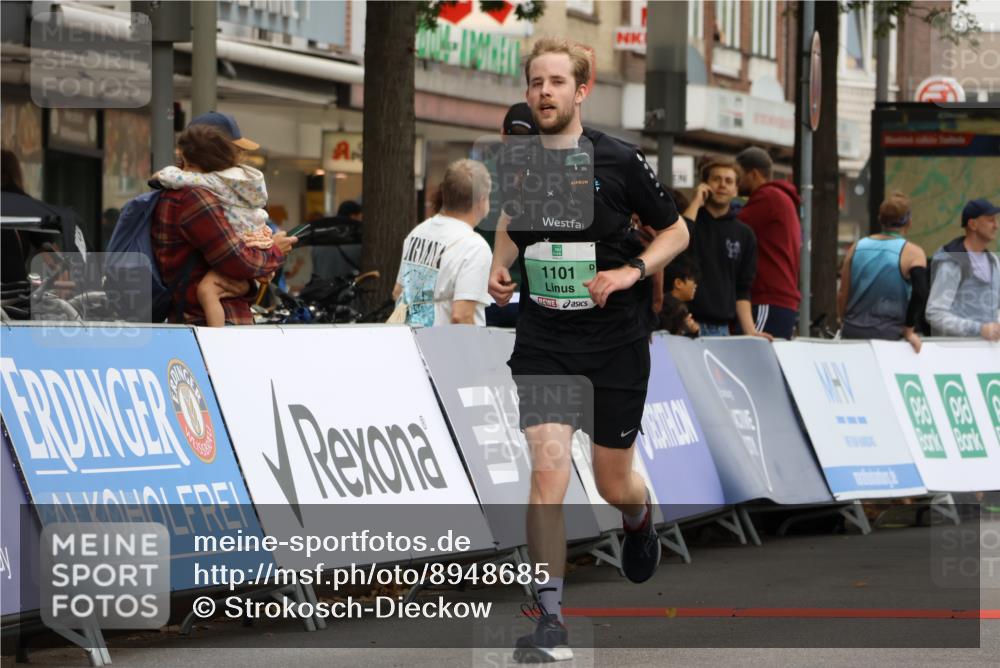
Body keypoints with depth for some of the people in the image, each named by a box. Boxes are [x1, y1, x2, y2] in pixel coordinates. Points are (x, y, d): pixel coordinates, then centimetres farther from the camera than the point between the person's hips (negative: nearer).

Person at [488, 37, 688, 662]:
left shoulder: (619, 160, -10)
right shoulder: (516, 160, 0)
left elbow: (676, 231, 1)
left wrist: (630, 271, -15)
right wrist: (499, 267, 3)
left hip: (617, 341, -1)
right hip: (543, 341, 1)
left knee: (613, 483, 11)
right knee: (549, 470, -15)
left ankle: (641, 521, 51)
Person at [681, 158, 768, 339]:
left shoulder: (744, 234, 14)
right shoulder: (691, 220, 4)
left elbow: (742, 290, 14)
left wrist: (750, 331, 2)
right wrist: (696, 202, -9)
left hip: (722, 329, 4)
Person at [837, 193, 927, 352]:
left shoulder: (857, 247, 9)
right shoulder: (912, 253, -4)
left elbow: (843, 295, 10)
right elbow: (920, 293, -18)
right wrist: (909, 330, -8)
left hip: (852, 333, 4)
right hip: (888, 335, -4)